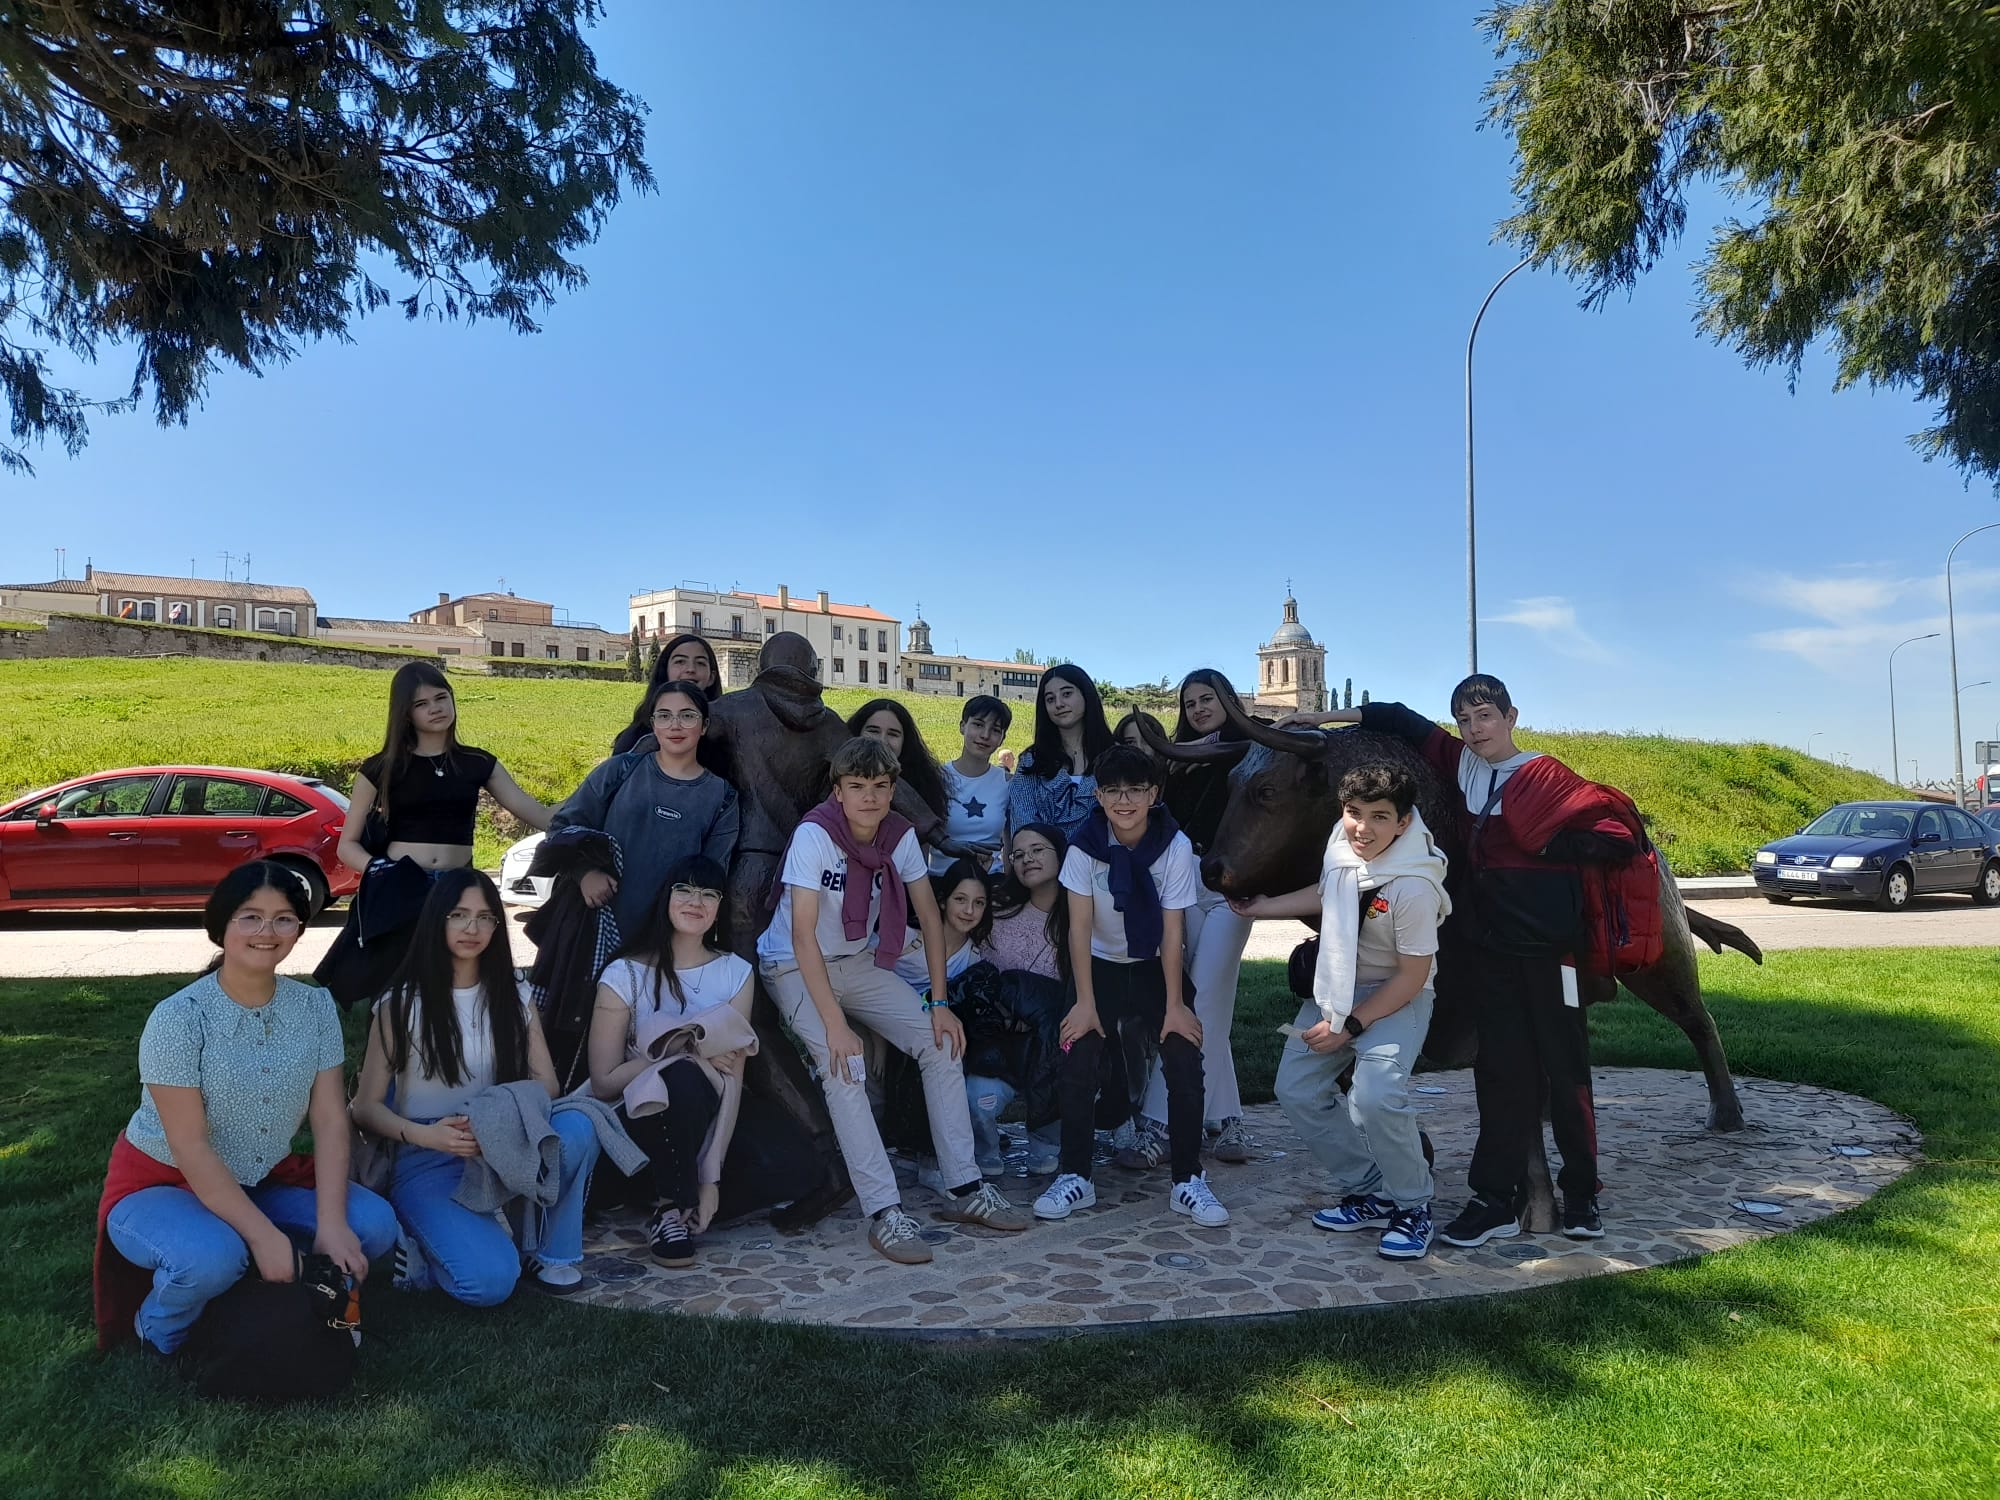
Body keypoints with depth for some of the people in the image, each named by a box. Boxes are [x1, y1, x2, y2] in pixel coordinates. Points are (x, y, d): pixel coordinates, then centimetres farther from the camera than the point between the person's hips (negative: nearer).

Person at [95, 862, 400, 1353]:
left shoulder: (316, 1007, -7)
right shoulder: (178, 1017, -20)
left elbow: (330, 1121, -8)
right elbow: (189, 1147, -22)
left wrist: (330, 1223, -19)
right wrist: (263, 1234, -26)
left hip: (263, 1181, 4)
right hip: (161, 1184, -4)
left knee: (375, 1226, -17)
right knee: (212, 1258, -35)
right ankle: (161, 1324, 0)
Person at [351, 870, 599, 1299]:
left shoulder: (512, 997, 7)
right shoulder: (402, 1003, -3)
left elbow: (547, 1083, -1)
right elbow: (365, 1107, -5)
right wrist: (423, 1135, -26)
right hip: (426, 1162, -4)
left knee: (575, 1127, -30)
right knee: (490, 1280, -29)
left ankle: (555, 1253, -8)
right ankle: (421, 1247, 2)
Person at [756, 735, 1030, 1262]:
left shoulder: (900, 834, -10)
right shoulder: (815, 833, -25)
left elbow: (930, 916, -3)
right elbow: (803, 934, -28)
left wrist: (939, 1002, -10)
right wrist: (834, 1023, -33)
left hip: (858, 962, 5)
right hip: (794, 967, -5)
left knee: (941, 1042, -8)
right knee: (843, 1064, -27)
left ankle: (966, 1189, 0)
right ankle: (884, 1213, -21)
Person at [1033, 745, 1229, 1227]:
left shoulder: (1175, 846, -17)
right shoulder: (1085, 845, -16)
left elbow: (1172, 929, -14)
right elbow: (1080, 925, -15)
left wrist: (1174, 1004, -16)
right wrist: (1085, 1001, -17)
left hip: (1156, 966, 0)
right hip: (1102, 966, 0)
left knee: (1186, 1066, -13)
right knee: (1078, 1064, -15)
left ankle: (1188, 1181, 2)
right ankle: (1074, 1177, 0)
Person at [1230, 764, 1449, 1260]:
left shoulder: (1414, 887, -28)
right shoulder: (1341, 843, -9)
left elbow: (1412, 978, -19)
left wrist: (1349, 1026, -17)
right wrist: (1263, 908, 19)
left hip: (1394, 997, -7)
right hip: (1336, 987, 7)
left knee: (1375, 1097, -27)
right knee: (1296, 1090, 3)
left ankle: (1412, 1207, 0)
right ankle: (1371, 1194, 17)